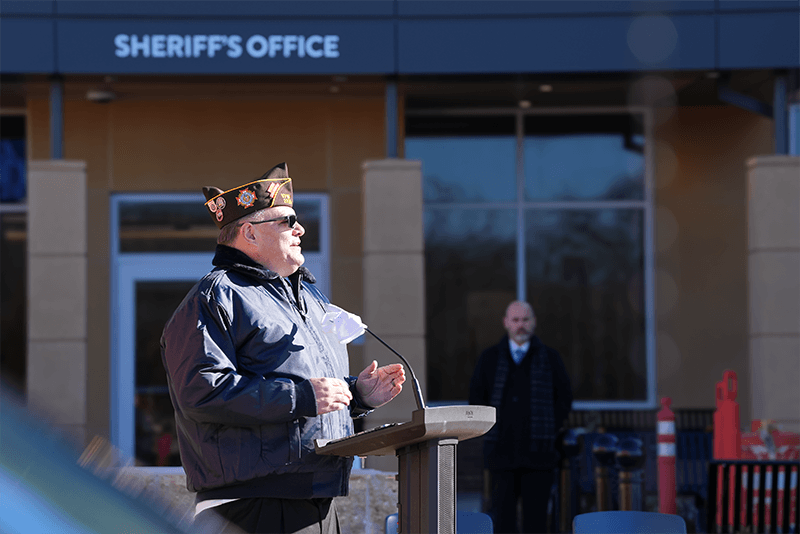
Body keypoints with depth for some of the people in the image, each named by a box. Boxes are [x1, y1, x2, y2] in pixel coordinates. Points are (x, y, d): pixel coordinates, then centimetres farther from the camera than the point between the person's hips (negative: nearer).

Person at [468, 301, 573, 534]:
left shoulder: (550, 358, 9)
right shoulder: (489, 358, 10)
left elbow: (564, 398, 10)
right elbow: (476, 399, 13)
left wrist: (548, 431, 1)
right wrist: (490, 432, 4)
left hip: (538, 453, 0)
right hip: (501, 451, 0)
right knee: (502, 515, -2)